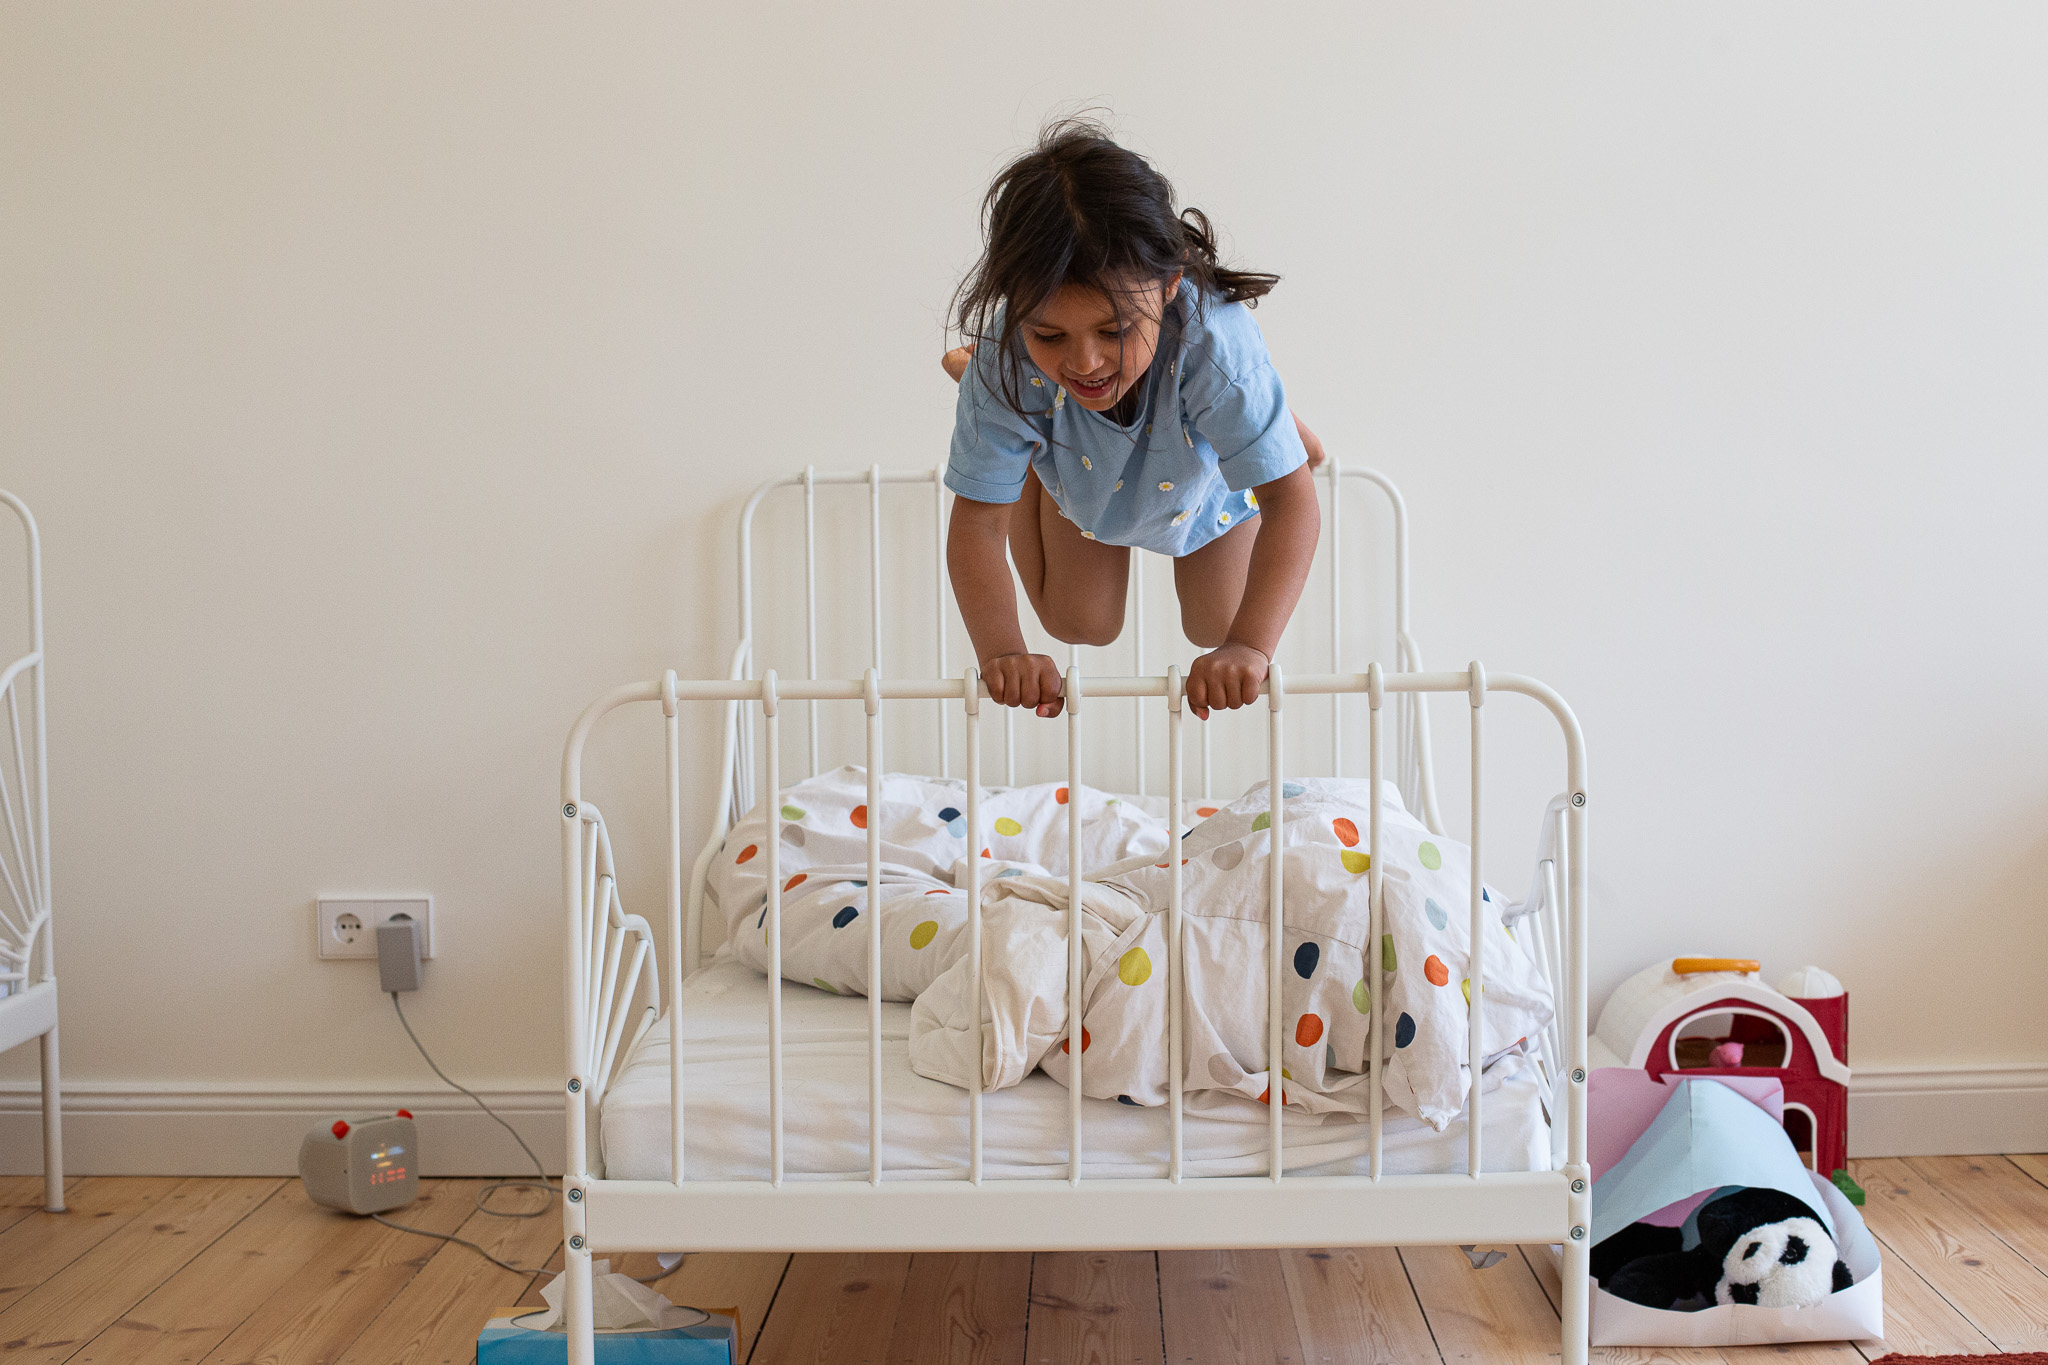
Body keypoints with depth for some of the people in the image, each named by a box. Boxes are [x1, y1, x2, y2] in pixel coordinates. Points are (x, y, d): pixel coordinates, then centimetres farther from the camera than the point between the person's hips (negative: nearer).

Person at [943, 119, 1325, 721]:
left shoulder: (1213, 341, -49)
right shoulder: (1005, 362, -43)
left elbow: (1291, 500, -47)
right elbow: (977, 521, -37)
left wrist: (1248, 647, -60)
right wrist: (1001, 652, -53)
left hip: (1208, 486, -1)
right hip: (1083, 486, 1)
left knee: (1213, 627, 21)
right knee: (1078, 624, 22)